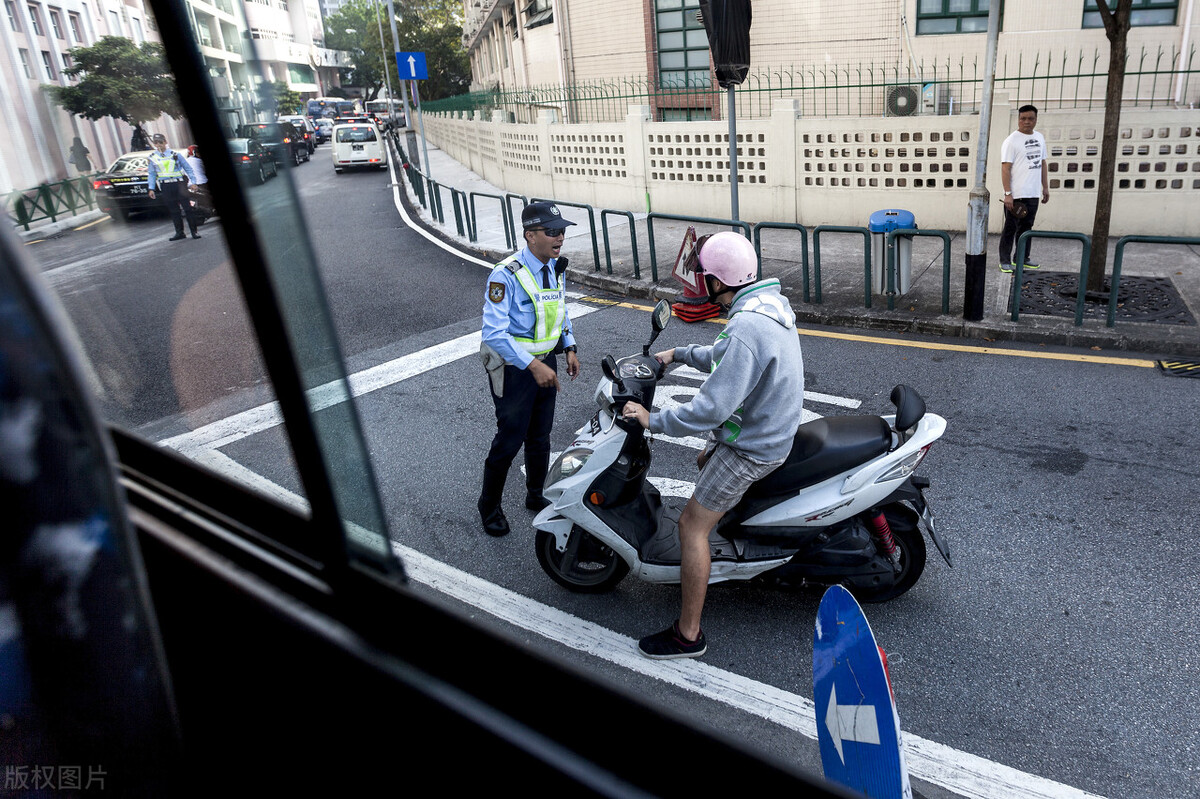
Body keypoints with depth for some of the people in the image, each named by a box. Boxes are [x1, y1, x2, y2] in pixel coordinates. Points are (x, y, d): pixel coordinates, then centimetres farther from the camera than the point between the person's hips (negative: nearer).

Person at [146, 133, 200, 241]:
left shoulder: (175, 154, 2)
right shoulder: (152, 157, 8)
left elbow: (188, 168, 6)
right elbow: (152, 174, 13)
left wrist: (193, 182, -1)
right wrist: (151, 189, 7)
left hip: (179, 183, -2)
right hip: (166, 186, 2)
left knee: (187, 208, -5)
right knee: (173, 210, 5)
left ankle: (194, 231, 0)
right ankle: (179, 233, 10)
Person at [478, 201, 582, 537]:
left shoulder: (556, 267, 3)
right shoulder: (506, 275, -22)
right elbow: (494, 333, -25)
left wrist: (569, 348, 9)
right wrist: (533, 365, -30)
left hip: (545, 363, 7)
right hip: (514, 368, -7)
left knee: (540, 437, 18)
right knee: (509, 441, 2)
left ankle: (536, 495, 39)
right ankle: (489, 506, 23)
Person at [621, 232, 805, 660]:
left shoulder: (745, 329, -30)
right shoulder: (770, 303, 2)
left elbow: (711, 408, -31)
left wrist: (653, 420, -20)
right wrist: (680, 354, 23)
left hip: (751, 447, -10)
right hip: (772, 428, 10)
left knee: (692, 525, -3)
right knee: (705, 461, 33)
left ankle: (687, 634, 6)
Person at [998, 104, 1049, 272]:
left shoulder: (1039, 138, 14)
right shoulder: (1011, 141, -8)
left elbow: (1042, 163, 21)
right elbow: (1005, 168, -13)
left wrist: (1045, 187, 17)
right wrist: (1008, 194, -20)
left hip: (1033, 194, 7)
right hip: (1016, 195, -7)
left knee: (1027, 227, 13)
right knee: (1010, 229, 0)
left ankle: (1023, 258, 23)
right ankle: (1005, 261, 8)